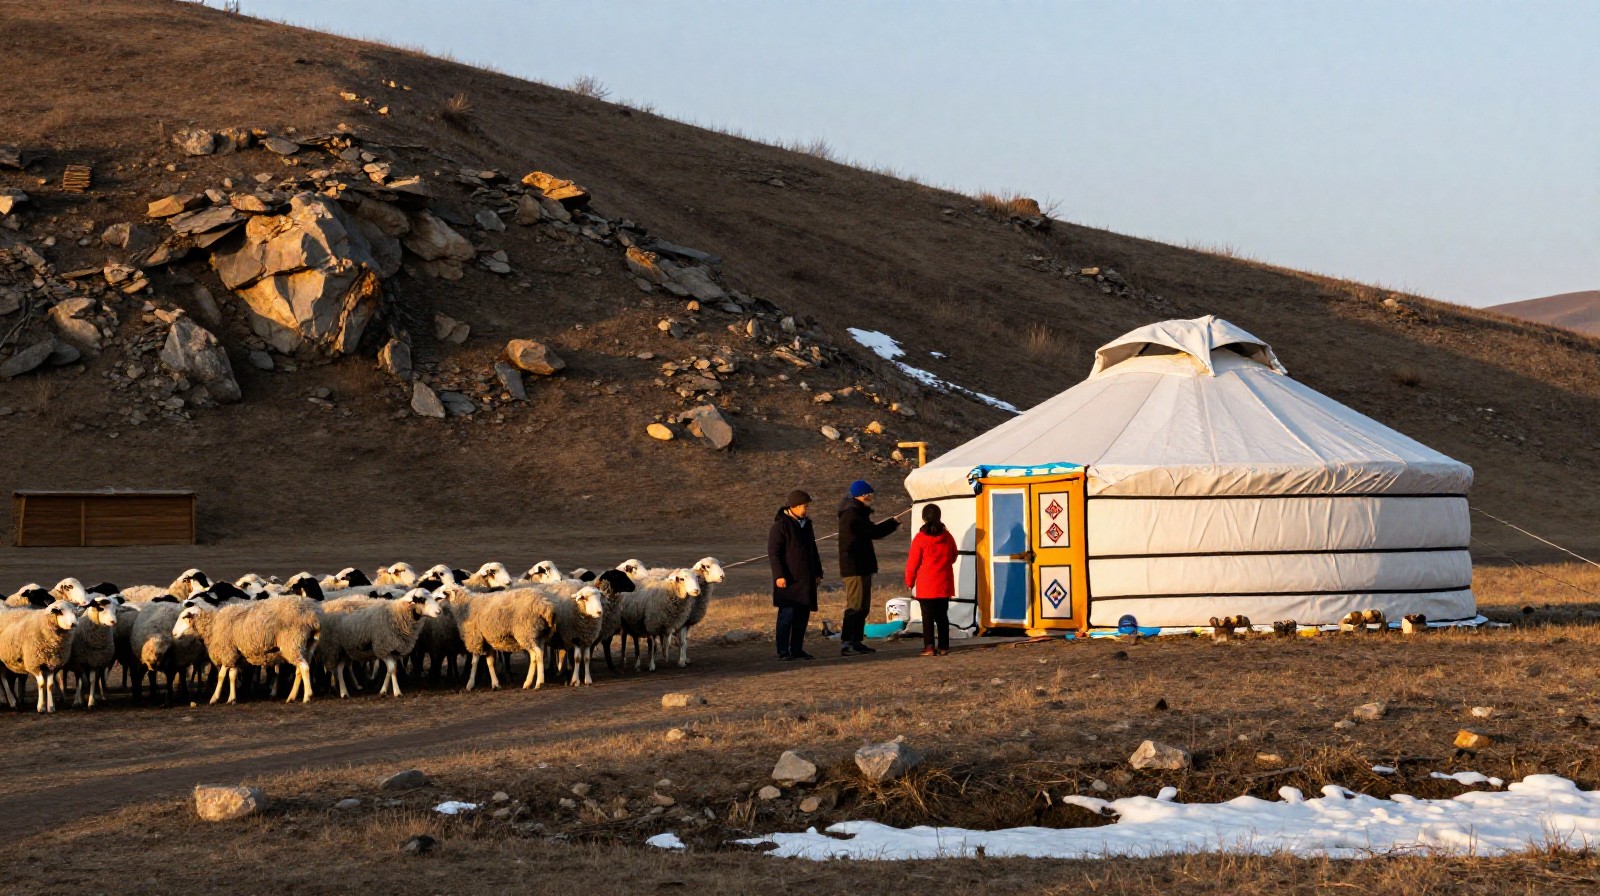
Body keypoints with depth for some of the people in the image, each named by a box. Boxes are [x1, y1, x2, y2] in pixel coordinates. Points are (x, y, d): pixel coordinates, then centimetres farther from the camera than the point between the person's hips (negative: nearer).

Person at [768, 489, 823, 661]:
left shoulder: (806, 525, 16)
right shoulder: (780, 525, -9)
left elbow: (813, 551, 25)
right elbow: (773, 552, -13)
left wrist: (818, 573, 20)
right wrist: (779, 575, -19)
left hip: (806, 580, 8)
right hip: (788, 580, -8)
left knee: (803, 615, 7)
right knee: (787, 615, -8)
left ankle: (797, 650, 12)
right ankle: (783, 651, -7)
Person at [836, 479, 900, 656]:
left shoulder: (858, 513, 19)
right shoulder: (852, 515, -16)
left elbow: (870, 532, 18)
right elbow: (873, 532, -23)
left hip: (862, 567, 11)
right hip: (855, 568, -11)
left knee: (863, 607, 14)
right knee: (855, 607, -12)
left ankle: (856, 642, 19)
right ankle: (845, 644, -14)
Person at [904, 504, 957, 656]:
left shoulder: (920, 538, -11)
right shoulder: (947, 536, 1)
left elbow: (912, 563, -7)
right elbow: (953, 557, 15)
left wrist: (909, 582, 4)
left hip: (926, 586, -4)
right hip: (944, 585, 4)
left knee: (928, 616, -1)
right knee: (942, 615, 10)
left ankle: (929, 646, -7)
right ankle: (944, 646, 10)